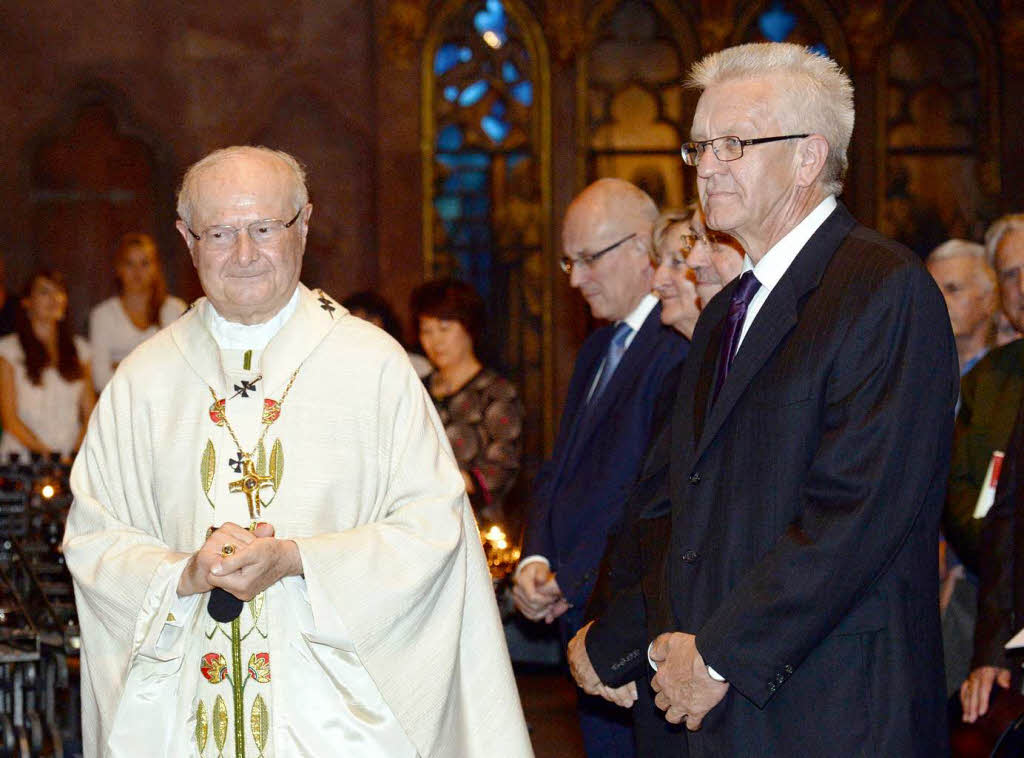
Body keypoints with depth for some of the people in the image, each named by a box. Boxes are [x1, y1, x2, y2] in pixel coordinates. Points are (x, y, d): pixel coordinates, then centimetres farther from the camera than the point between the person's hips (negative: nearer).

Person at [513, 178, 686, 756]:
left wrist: (571, 585, -14)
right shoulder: (599, 349, 18)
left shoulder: (683, 349, -15)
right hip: (585, 623, 9)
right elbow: (560, 470, 19)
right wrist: (535, 560, 1)